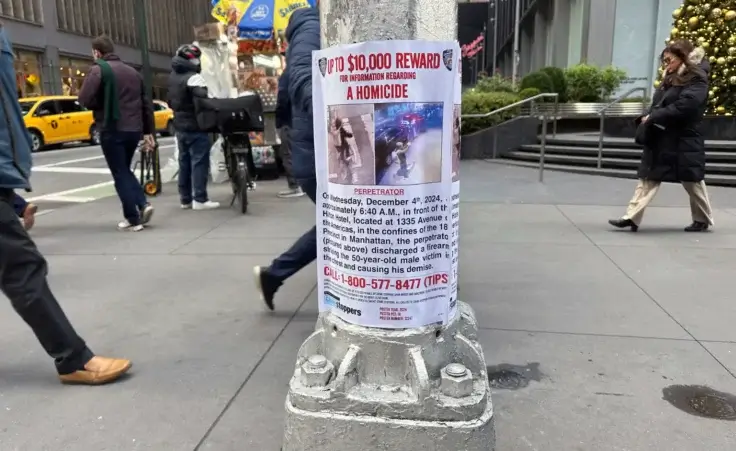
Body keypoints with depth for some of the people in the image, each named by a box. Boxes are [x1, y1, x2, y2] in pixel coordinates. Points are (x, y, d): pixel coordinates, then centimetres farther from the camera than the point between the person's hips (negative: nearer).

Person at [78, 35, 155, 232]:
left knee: (120, 174, 2)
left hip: (113, 129, -6)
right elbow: (146, 104, 17)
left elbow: (85, 99, -15)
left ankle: (133, 219, 2)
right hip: (134, 129, 6)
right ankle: (143, 204, 4)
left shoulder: (99, 69, -5)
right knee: (125, 170, 21)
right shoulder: (132, 71, 16)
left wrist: (101, 104, 7)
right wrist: (148, 132, 19)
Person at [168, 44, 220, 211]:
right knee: (199, 162, -6)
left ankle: (185, 199, 16)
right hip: (195, 127, -9)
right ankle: (199, 199, -7)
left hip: (180, 126, 9)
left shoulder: (173, 77, 14)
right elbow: (204, 98, -30)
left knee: (184, 162, 11)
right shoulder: (193, 78, -16)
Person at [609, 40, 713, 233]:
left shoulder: (696, 80, -9)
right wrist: (649, 118, -4)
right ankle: (632, 217, -4)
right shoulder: (670, 79, 16)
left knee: (692, 183, 7)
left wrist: (652, 117, -20)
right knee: (648, 179, 0)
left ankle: (703, 219, 25)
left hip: (683, 142, -7)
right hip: (660, 140, 7)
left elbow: (683, 107, -22)